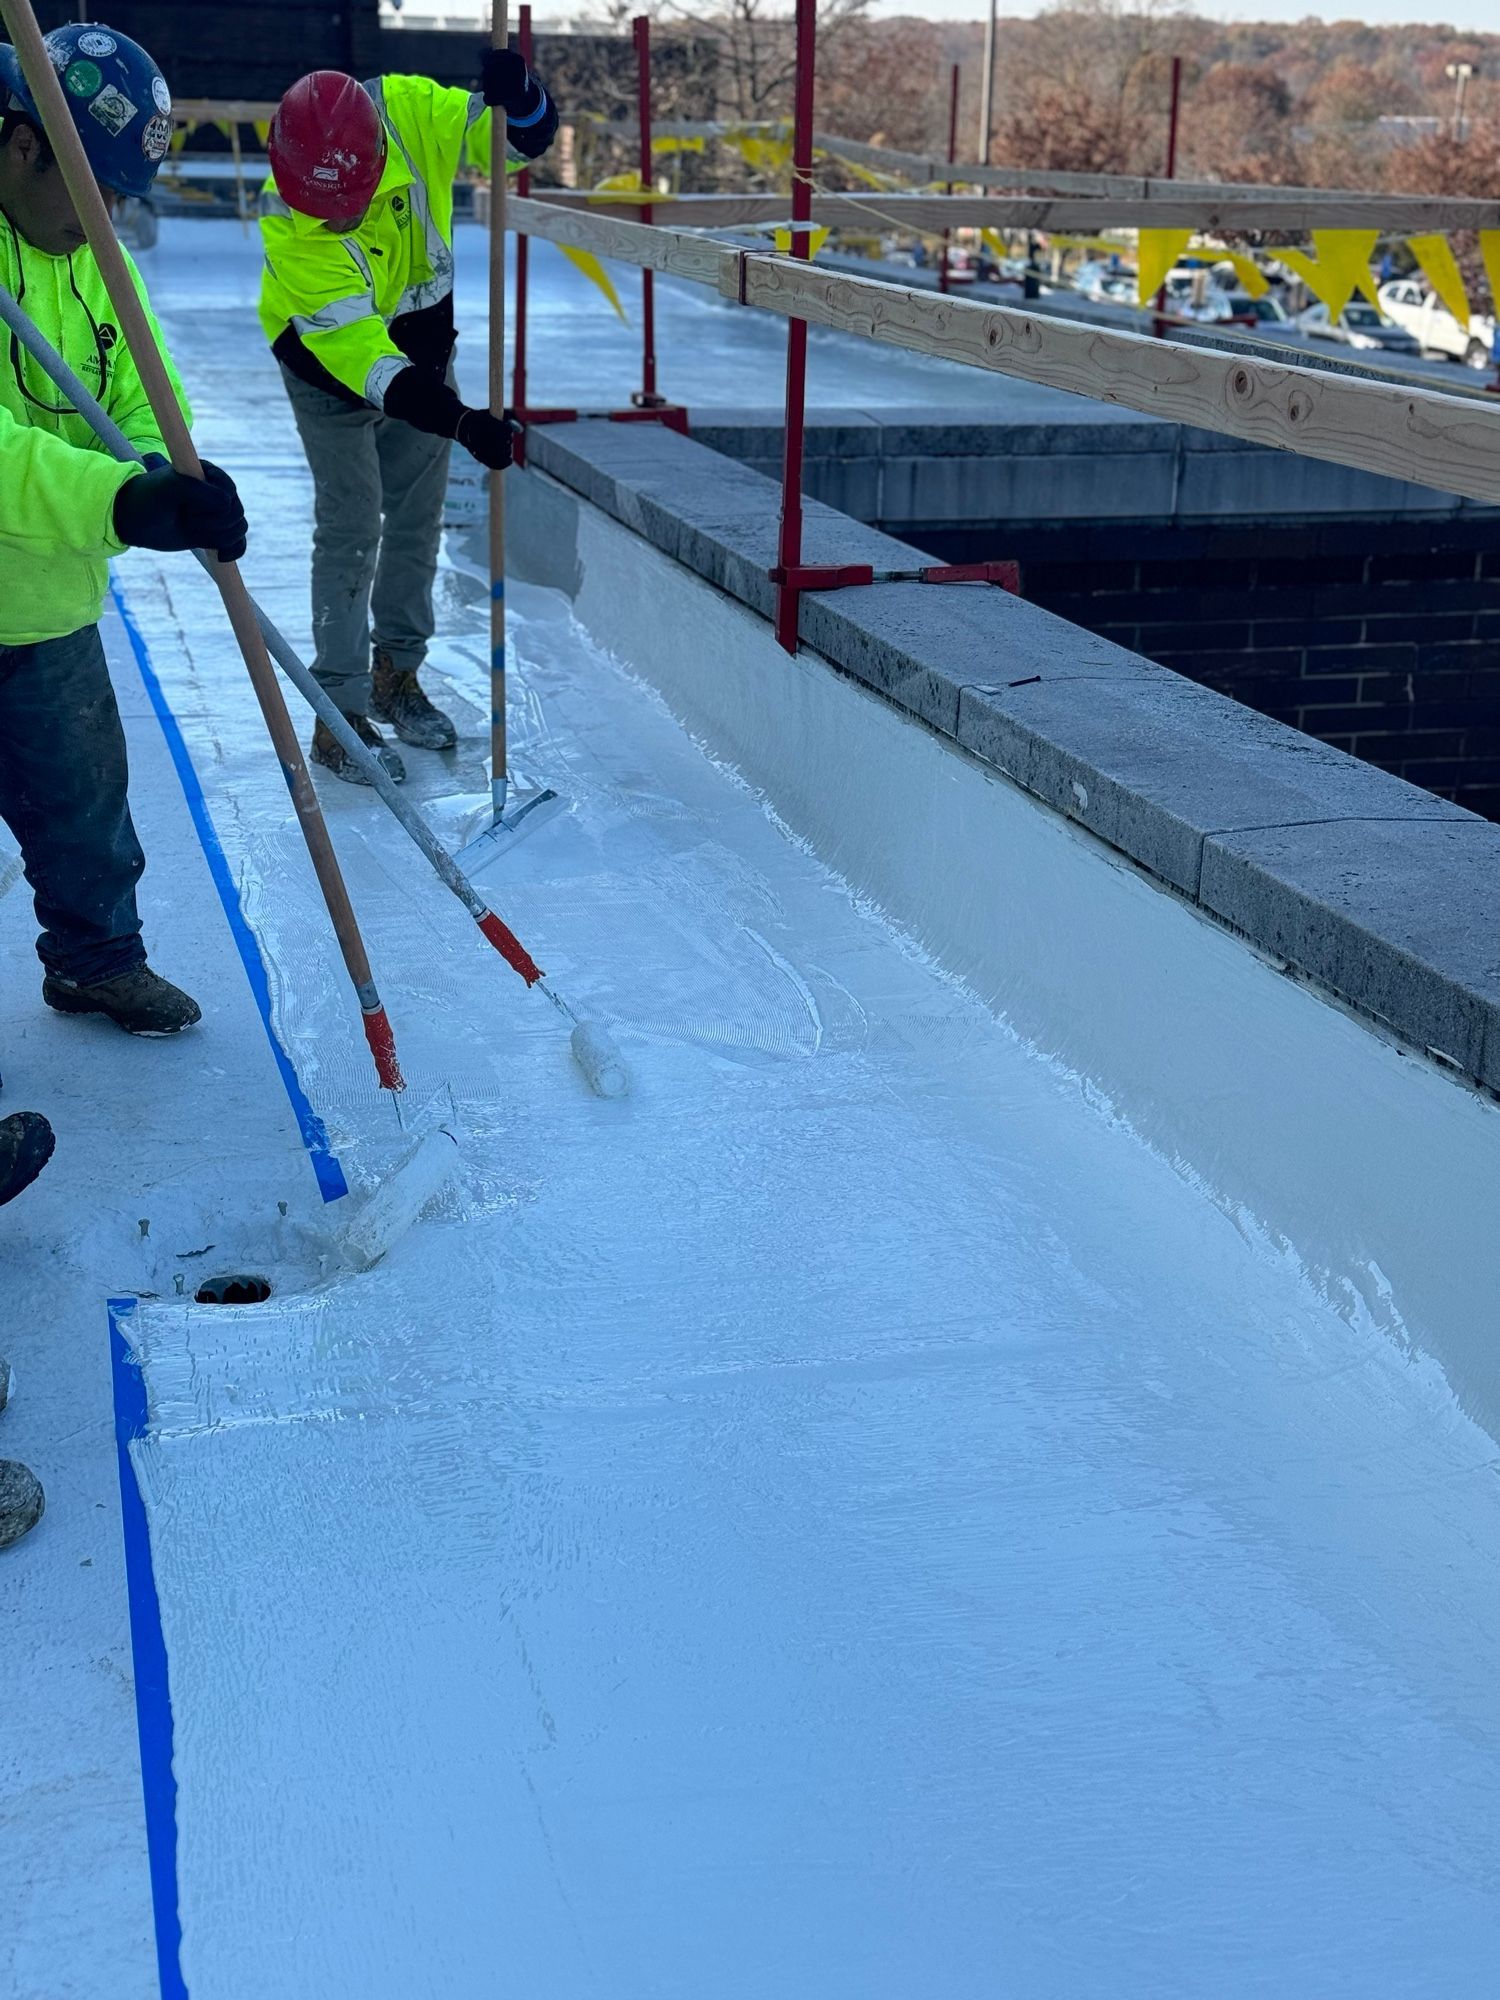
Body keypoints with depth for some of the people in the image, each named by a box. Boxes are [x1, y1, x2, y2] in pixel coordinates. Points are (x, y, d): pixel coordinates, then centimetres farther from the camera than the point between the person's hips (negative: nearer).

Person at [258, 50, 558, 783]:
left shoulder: (410, 113, -27)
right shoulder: (288, 226, -35)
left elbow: (529, 136, -18)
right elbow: (353, 344, -39)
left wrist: (513, 94, -43)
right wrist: (459, 421, -49)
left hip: (421, 341, 5)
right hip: (330, 364, -4)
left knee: (418, 517, 12)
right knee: (351, 527, -8)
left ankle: (397, 673, 28)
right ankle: (339, 714, 0)